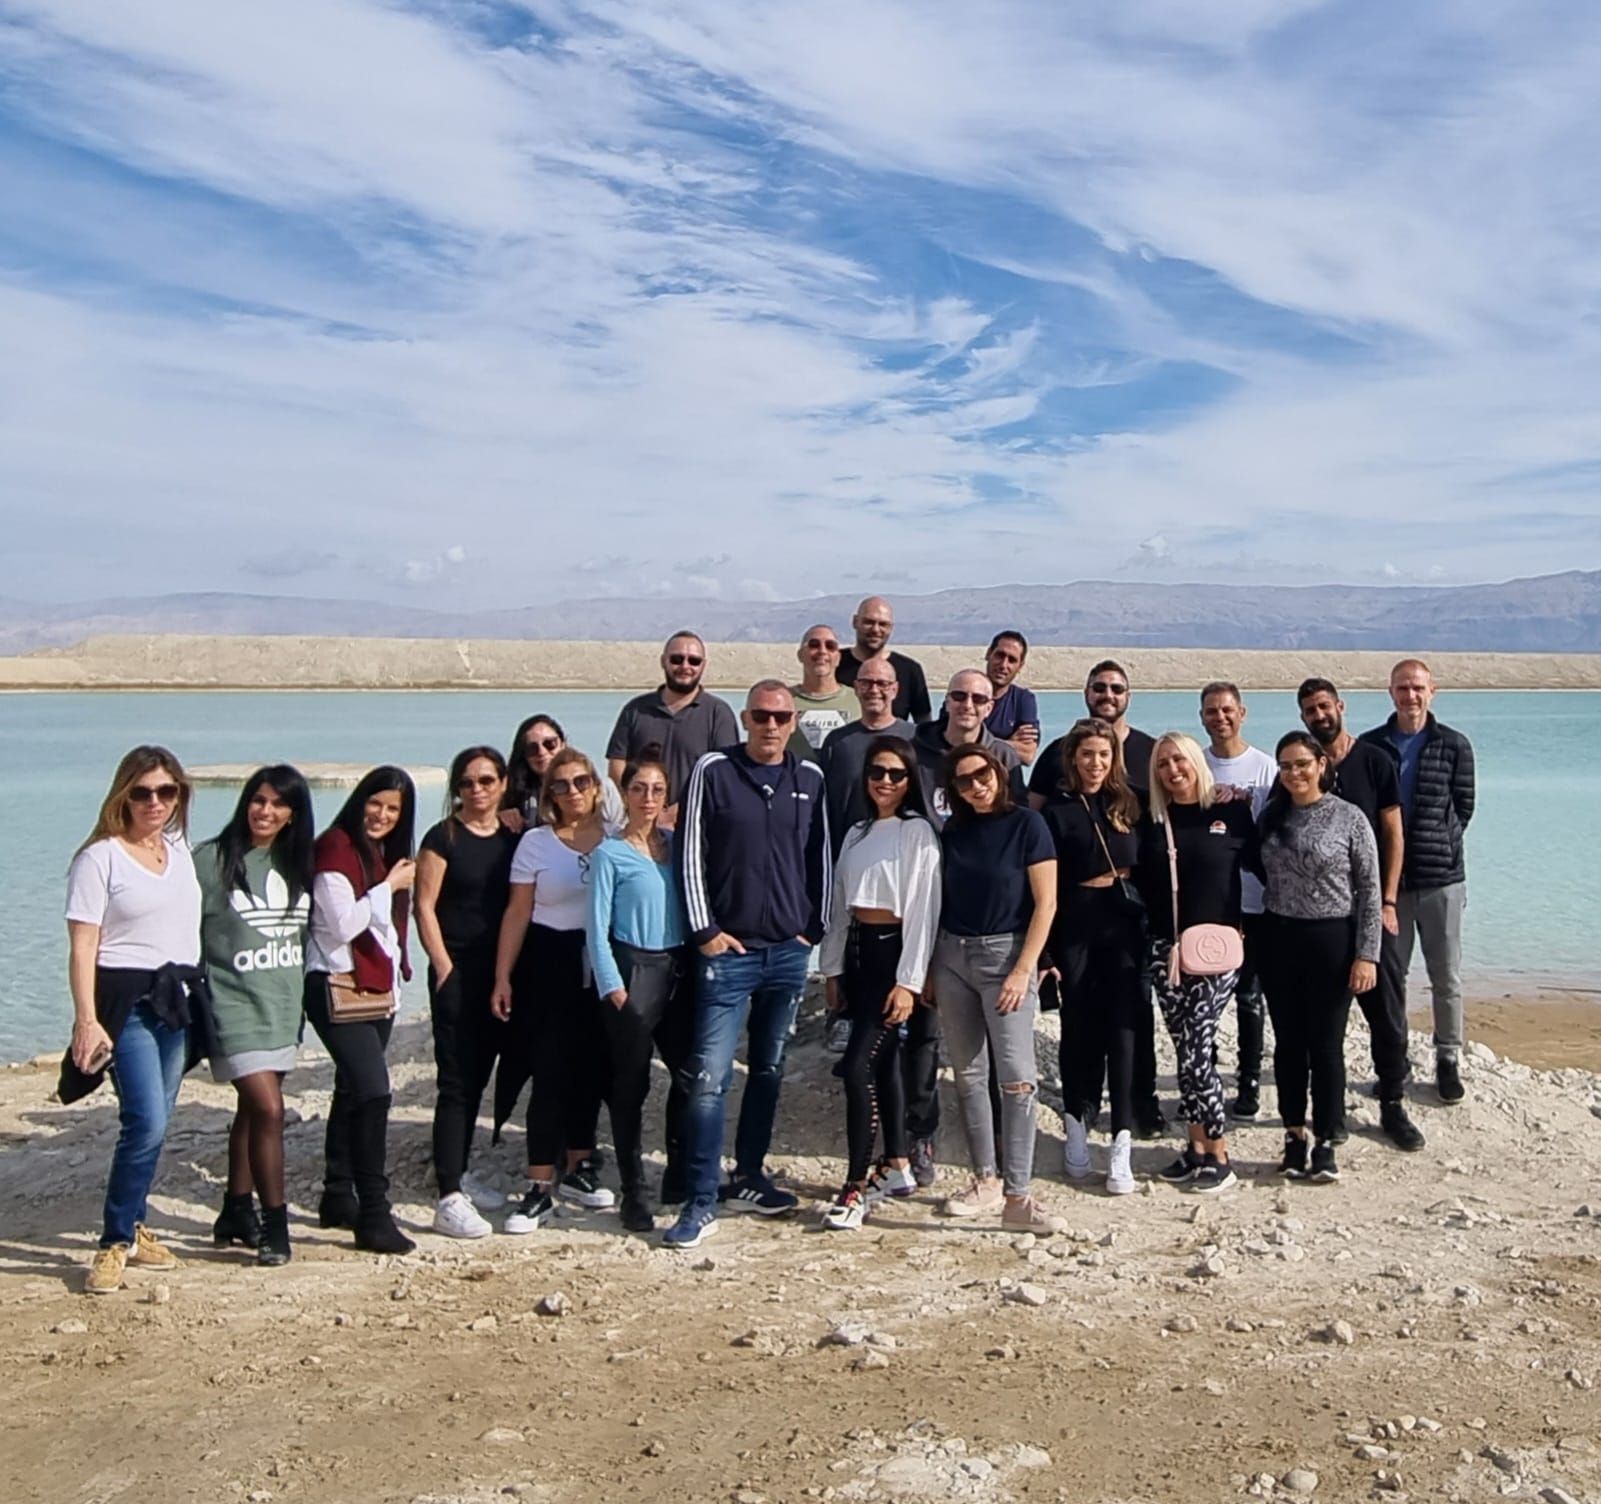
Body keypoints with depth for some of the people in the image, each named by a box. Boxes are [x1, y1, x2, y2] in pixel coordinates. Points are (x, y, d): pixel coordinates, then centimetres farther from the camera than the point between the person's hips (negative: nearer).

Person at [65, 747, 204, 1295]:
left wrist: (193, 992, 16)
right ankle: (114, 1244, -3)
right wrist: (86, 1020, -19)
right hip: (126, 1000, -6)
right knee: (147, 1123, -14)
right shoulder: (100, 857, -7)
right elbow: (82, 947, -11)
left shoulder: (180, 848, 11)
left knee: (153, 1124, 10)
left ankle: (133, 1228, 22)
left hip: (175, 1001, 6)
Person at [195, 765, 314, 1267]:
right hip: (235, 1004, -5)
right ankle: (274, 1224, -3)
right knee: (268, 1110, -13)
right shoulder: (211, 859, -9)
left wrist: (300, 990, 16)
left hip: (284, 1006, 6)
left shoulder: (298, 863, 7)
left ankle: (237, 1211, 27)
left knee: (252, 1110, 15)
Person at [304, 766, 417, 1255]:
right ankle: (373, 1216, -14)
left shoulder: (387, 853, 15)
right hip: (338, 987, -9)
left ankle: (339, 1198, 25)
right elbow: (343, 922, -18)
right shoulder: (335, 847, -10)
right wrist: (389, 887, -11)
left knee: (352, 1093, 15)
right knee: (373, 1091, -17)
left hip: (377, 988, 9)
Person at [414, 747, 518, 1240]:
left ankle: (459, 1174, 30)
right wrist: (444, 966, -12)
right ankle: (449, 1199, -7)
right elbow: (425, 907, -7)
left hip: (500, 974, 5)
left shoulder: (514, 838, 9)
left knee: (478, 1077, 15)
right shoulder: (443, 838, -5)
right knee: (456, 1082, -8)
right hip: (457, 972, -5)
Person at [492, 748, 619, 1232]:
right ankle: (540, 1190, 2)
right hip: (550, 963, -3)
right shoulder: (535, 842, -1)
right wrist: (503, 977, -5)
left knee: (592, 1070, 11)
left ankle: (577, 1169, 28)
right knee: (550, 1073, -4)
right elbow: (517, 914, 0)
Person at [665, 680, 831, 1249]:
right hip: (728, 949, -4)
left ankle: (747, 1179, 26)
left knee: (768, 1071, 13)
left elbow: (821, 858, 12)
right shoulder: (713, 771, -3)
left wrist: (815, 927, 6)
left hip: (789, 951, 4)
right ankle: (701, 1202, -1)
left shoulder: (810, 779, 7)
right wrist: (705, 930, -7)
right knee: (708, 1076, -7)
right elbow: (689, 855, -3)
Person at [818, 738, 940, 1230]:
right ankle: (897, 1166, 24)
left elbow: (923, 908, -12)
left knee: (858, 1065, -12)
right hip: (857, 950, 7)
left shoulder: (918, 833, -7)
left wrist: (909, 981, -16)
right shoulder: (857, 833, 15)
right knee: (882, 1062, 13)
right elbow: (840, 905, 15)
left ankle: (857, 1185, -6)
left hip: (894, 950, -7)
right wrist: (833, 969, 11)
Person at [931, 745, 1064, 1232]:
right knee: (968, 1075, 8)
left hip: (1005, 953, -5)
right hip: (952, 955, 5)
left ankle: (1017, 1196, -7)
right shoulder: (952, 831, 9)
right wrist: (930, 969, 9)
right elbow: (939, 902, 13)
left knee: (1017, 1076, -10)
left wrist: (1024, 970, -14)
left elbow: (1046, 904, -7)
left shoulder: (1026, 824, -5)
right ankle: (985, 1181, 18)